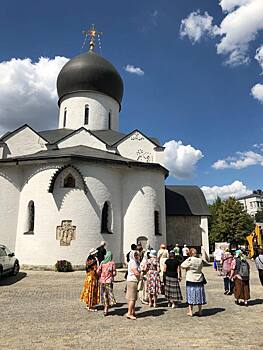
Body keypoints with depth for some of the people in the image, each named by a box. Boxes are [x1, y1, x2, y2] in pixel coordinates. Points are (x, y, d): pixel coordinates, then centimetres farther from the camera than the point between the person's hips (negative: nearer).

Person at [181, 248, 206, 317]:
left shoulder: (189, 260, -16)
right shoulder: (200, 260, -3)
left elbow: (182, 266, -8)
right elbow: (201, 267, 11)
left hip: (191, 280, -4)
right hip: (199, 280, 4)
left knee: (191, 295, 6)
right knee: (199, 295, 13)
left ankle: (190, 312, 11)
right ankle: (200, 311, 22)